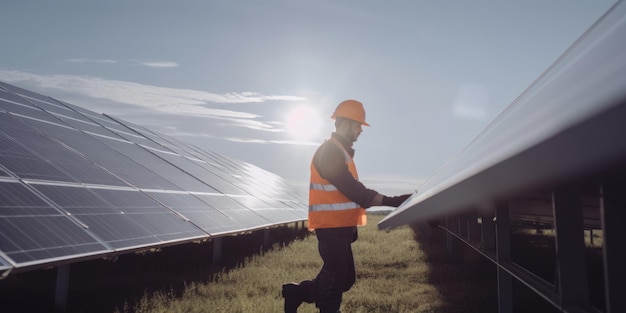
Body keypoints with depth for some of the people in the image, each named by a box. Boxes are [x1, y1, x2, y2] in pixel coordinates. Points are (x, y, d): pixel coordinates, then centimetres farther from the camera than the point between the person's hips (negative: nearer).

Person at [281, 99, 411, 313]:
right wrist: (389, 201, -25)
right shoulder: (330, 152, -16)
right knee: (336, 279, -2)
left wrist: (351, 226, 20)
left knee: (345, 278, 15)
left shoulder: (341, 151, 17)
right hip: (331, 226, -10)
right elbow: (353, 190, -23)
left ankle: (296, 292, 24)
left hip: (339, 226, 10)